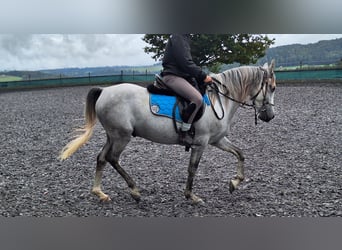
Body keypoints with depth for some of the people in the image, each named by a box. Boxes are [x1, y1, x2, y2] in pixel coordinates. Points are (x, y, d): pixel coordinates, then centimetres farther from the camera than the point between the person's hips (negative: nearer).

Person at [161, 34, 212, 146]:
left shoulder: (184, 37, 21)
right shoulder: (178, 37, -11)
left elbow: (187, 62, 21)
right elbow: (185, 63, -19)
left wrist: (202, 76, 12)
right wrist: (203, 76, -15)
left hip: (181, 75, 11)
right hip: (172, 76, -11)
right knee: (197, 99, -28)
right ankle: (183, 132, -20)